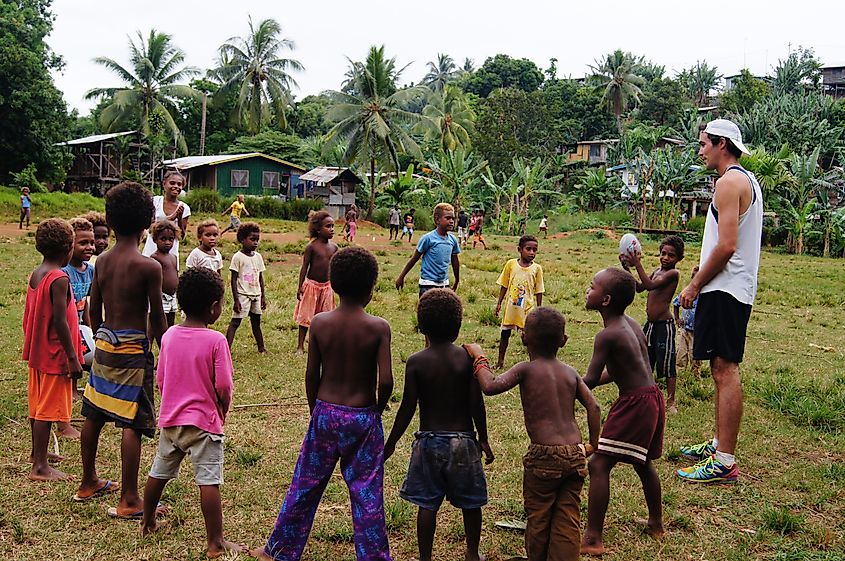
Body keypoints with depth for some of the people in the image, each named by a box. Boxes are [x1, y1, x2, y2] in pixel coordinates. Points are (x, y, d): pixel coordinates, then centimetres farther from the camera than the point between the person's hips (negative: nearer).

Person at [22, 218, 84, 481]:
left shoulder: (35, 275, 7)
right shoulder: (59, 278, -20)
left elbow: (28, 316, 13)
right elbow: (60, 321, -23)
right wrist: (73, 358, -19)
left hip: (37, 351, 9)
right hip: (55, 354, -9)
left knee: (38, 404, 20)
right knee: (48, 409, -2)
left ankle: (38, 452, 36)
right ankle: (40, 467, 4)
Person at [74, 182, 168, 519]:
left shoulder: (102, 261, 3)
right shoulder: (148, 267, -15)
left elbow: (94, 309, 11)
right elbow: (157, 319, -11)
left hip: (104, 344, 7)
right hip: (133, 348, -7)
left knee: (94, 415, 17)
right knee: (132, 424, -2)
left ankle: (88, 483, 33)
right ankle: (129, 501, 2)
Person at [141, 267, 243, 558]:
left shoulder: (169, 336, 0)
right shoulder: (216, 341, -15)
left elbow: (160, 379, 7)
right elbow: (223, 387, -15)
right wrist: (222, 413, 4)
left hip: (170, 419, 6)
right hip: (204, 421, -6)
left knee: (159, 472, 21)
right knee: (209, 482, -3)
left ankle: (148, 522, 39)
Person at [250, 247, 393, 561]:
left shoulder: (320, 323, -7)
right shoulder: (378, 328, -13)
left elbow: (311, 375, -2)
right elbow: (386, 381, -17)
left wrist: (315, 411, 12)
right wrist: (377, 408, 2)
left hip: (325, 414, 2)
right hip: (362, 418, -2)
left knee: (305, 485, 17)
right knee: (367, 494, 8)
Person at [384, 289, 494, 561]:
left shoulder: (416, 362, -10)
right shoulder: (468, 357, -8)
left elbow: (407, 408, -8)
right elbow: (476, 404, -8)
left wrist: (390, 444, 2)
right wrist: (483, 439, 5)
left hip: (429, 441, -1)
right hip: (463, 439, 1)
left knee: (427, 504, 9)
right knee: (470, 502, 17)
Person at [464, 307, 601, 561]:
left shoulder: (526, 369, -5)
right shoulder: (571, 372, 10)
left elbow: (490, 386, -18)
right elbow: (593, 407, 4)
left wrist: (479, 358, -3)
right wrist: (593, 445, 13)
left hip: (543, 456, -4)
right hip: (575, 455, 5)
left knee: (538, 519, 13)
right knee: (568, 519, 11)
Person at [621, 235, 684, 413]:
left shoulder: (673, 273, -13)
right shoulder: (657, 271, 12)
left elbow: (650, 285, -23)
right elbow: (639, 287, 11)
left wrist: (637, 264, -24)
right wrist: (628, 269, 0)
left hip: (664, 325, -8)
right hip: (650, 324, 8)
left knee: (667, 362, -2)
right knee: (644, 361, 16)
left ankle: (670, 402, 6)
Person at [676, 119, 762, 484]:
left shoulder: (729, 182, -13)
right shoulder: (748, 181, 19)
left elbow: (726, 246, -21)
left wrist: (695, 285, -12)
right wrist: (701, 282, 19)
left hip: (724, 289, -11)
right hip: (736, 288, 11)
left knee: (725, 371, -11)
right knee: (723, 369, 15)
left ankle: (724, 462, -10)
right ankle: (720, 445, 25)